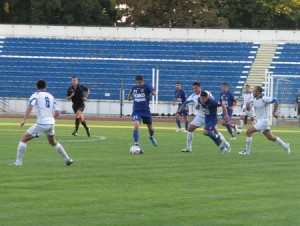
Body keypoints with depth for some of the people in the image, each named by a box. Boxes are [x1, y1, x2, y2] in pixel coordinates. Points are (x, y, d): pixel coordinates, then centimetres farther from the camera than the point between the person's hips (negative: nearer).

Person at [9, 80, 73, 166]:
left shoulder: (35, 95, 0)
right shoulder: (51, 96, 14)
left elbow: (30, 106, -19)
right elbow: (57, 113, 12)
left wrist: (24, 120, -24)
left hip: (41, 123, -6)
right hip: (51, 123, 6)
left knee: (24, 138, 0)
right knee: (53, 142, 29)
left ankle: (18, 161, -8)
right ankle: (68, 159, 31)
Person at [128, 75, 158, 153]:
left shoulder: (147, 87, -8)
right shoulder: (134, 87, 2)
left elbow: (153, 90, -27)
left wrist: (155, 93, -46)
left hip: (146, 110, 0)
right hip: (136, 111, 0)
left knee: (150, 127, 16)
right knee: (136, 126, -23)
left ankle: (151, 137, 52)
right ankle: (136, 145, -24)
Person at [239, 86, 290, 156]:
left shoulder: (264, 99, -18)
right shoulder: (254, 100, 4)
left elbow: (276, 102, -14)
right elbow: (248, 109, 9)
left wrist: (273, 112, -10)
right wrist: (248, 105, -14)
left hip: (263, 121, -9)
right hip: (259, 121, 9)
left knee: (248, 132, -15)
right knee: (270, 137, 15)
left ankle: (247, 151, -7)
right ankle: (285, 145, 28)